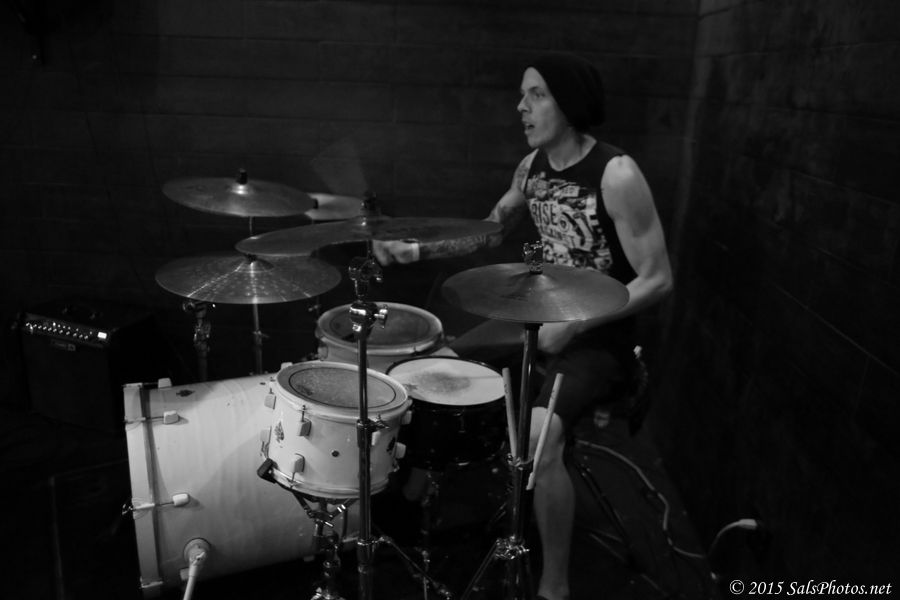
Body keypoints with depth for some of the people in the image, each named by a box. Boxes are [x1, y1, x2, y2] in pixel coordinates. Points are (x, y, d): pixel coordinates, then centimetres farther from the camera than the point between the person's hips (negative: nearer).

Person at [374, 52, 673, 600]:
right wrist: (419, 250, 0)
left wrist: (574, 327, -26)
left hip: (599, 340, -8)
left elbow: (657, 279, -20)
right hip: (540, 321, 8)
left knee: (538, 436, -30)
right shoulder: (532, 166, 3)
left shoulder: (617, 175, -21)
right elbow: (492, 231, 15)